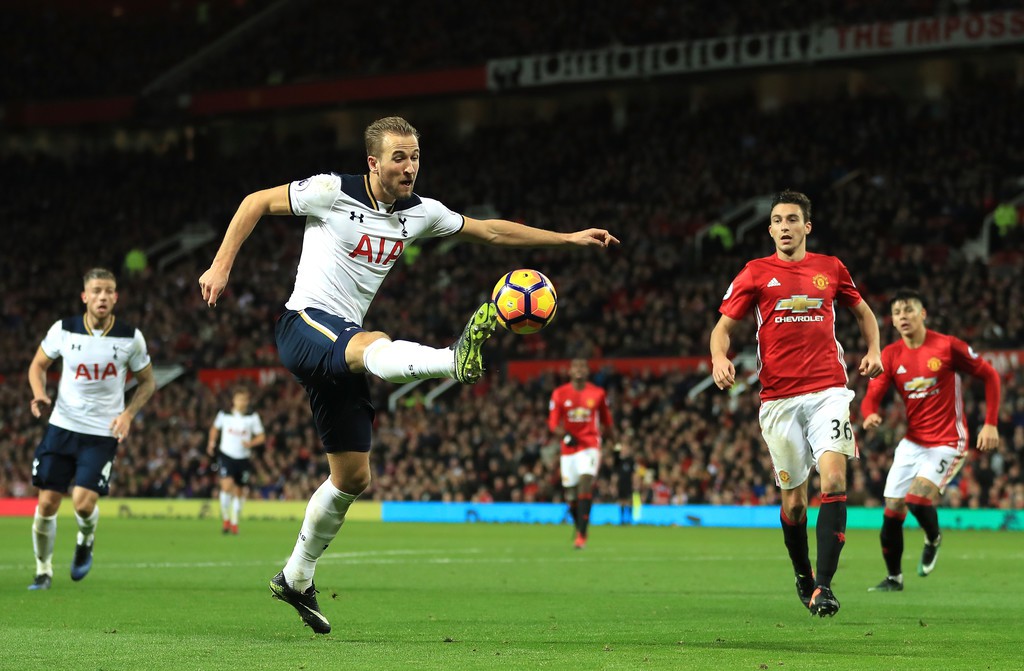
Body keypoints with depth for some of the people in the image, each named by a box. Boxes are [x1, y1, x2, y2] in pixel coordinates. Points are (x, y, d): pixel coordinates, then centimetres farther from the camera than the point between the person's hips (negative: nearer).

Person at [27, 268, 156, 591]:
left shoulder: (130, 337, -5)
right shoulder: (63, 330, -4)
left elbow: (147, 381, 8)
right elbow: (38, 365, 11)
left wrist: (128, 414, -8)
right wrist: (40, 395, -9)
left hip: (103, 433, -1)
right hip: (62, 426, 1)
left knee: (83, 503, -16)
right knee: (47, 504, -3)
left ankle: (86, 540, 20)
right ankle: (43, 571, 18)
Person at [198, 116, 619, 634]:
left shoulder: (420, 213, 8)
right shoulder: (333, 192, -9)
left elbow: (490, 231, 18)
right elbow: (257, 202, 1)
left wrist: (568, 239, 16)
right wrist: (221, 267, -6)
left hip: (341, 347, 7)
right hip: (305, 324, -7)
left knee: (352, 478, 10)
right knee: (376, 346, -40)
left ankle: (296, 579, 25)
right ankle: (457, 359, -73)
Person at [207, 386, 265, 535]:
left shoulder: (252, 417, -2)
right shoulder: (224, 415, 0)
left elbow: (261, 436, 2)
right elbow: (215, 428, 19)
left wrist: (251, 443, -16)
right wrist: (212, 441, 4)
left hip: (243, 458, 1)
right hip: (226, 455, -1)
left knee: (239, 492, 8)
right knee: (227, 486, -20)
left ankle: (234, 523, 25)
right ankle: (226, 519, -4)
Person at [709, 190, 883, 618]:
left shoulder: (831, 269, 10)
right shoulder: (755, 273, 6)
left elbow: (862, 311, 25)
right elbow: (723, 326, 6)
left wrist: (873, 350, 7)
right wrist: (719, 358, -15)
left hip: (828, 391, 0)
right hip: (778, 398, 0)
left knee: (833, 477, -20)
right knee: (793, 496, 5)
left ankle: (823, 586, -22)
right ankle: (802, 577, 30)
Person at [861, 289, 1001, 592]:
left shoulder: (947, 346, -11)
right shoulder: (891, 355, 1)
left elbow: (989, 375, -2)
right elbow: (872, 396, -3)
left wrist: (991, 423, -7)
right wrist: (871, 414, -28)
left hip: (947, 442, -5)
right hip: (913, 441, 5)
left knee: (917, 498, -23)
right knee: (892, 511, 0)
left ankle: (933, 539, 11)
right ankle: (893, 577, 18)